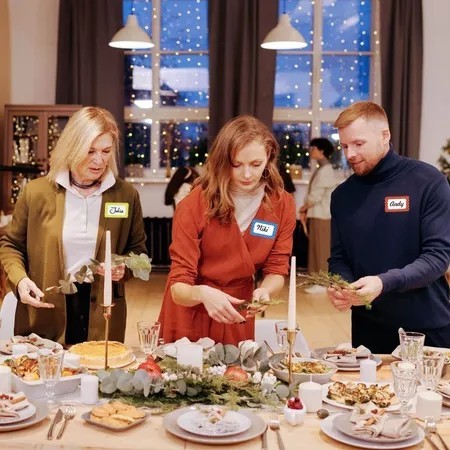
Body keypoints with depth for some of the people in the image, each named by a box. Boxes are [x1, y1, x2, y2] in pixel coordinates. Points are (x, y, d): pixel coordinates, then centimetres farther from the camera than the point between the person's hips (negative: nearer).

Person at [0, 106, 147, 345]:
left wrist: (124, 267, -10)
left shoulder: (126, 194, -1)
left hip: (101, 314, 1)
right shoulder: (36, 192, -3)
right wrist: (20, 279, -10)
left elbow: (137, 249, 11)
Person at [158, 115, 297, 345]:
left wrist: (264, 290, -29)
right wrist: (202, 293, -43)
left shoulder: (282, 204, -11)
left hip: (237, 318, 3)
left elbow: (276, 270, -6)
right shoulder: (194, 205, -21)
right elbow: (178, 287, -21)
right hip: (189, 317, -2)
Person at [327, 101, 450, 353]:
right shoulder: (343, 195, 5)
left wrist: (384, 283, -28)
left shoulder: (428, 182, -8)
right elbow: (339, 258, 9)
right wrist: (341, 288, -13)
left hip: (426, 327, -3)